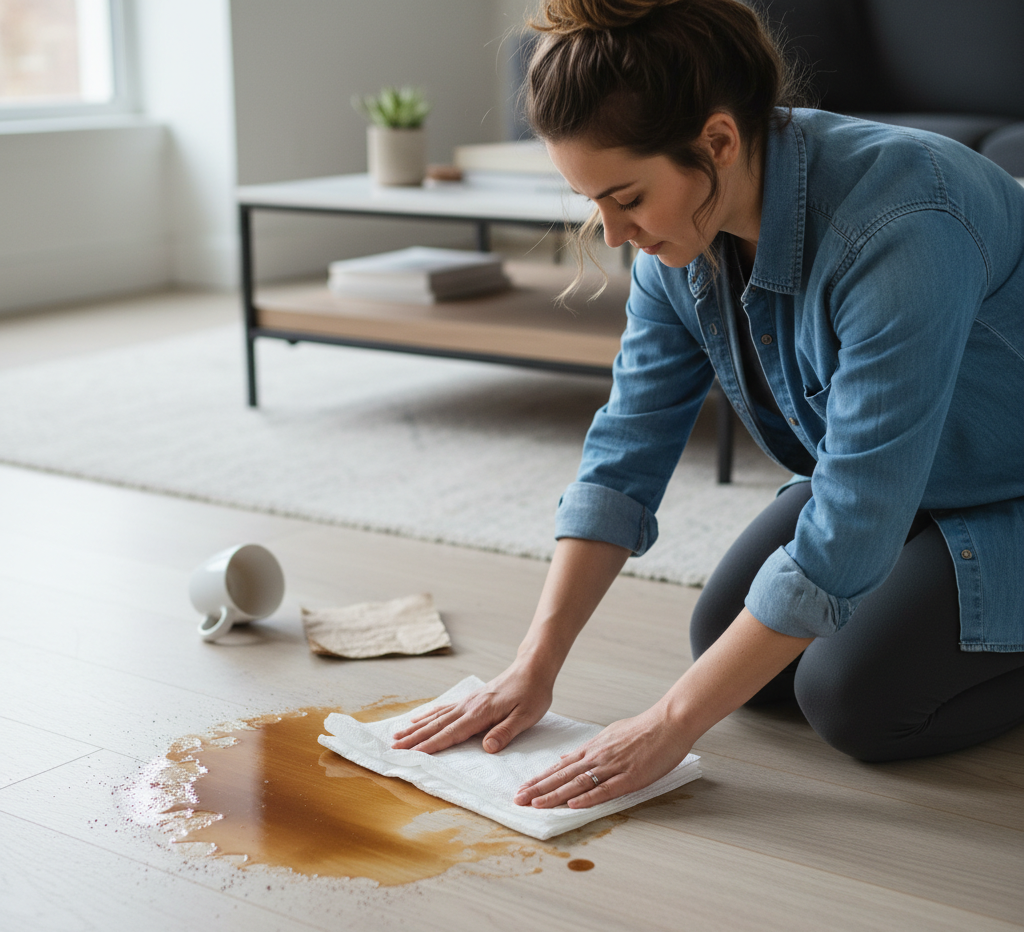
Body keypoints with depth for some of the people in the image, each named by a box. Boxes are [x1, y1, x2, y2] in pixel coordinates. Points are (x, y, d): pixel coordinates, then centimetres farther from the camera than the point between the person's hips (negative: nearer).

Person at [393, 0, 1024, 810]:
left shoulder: (898, 229, -39)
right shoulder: (682, 239, -15)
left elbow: (849, 530, -37)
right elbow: (626, 456, -9)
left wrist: (673, 724, -32)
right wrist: (534, 669, -13)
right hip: (881, 472, 7)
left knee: (855, 695, -19)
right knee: (726, 638, 1)